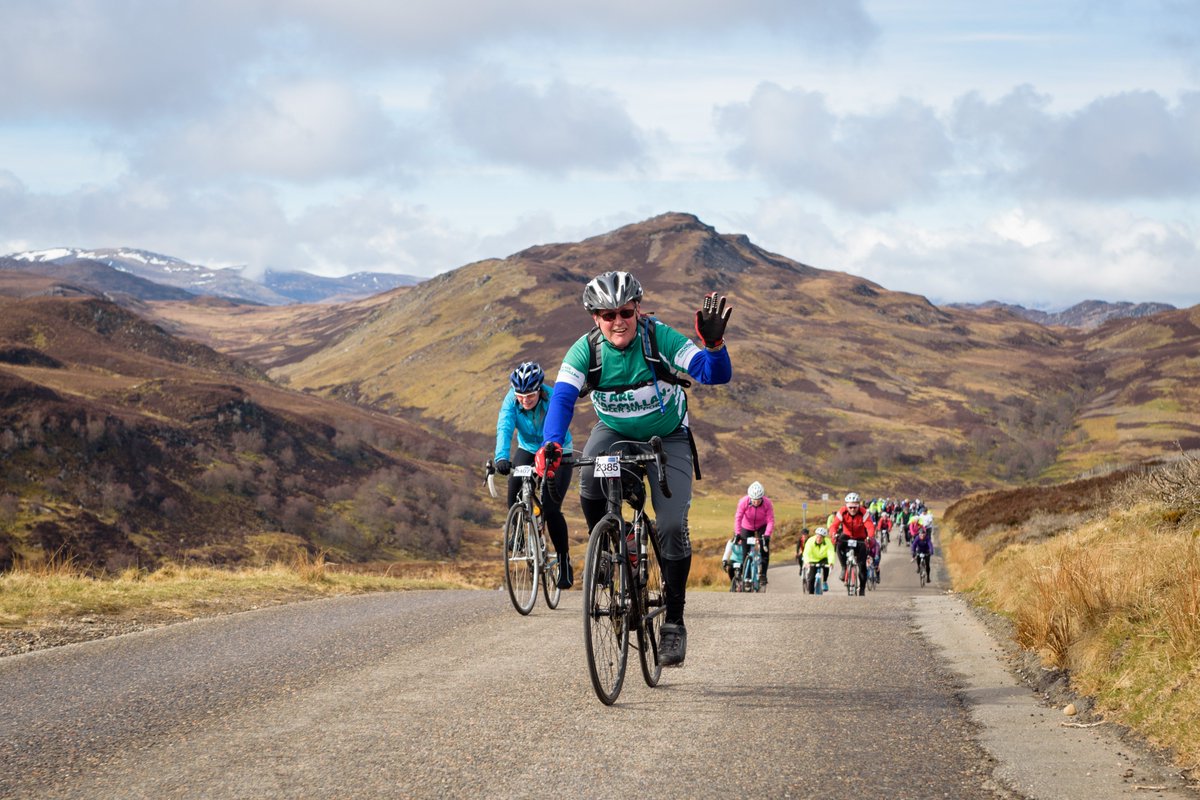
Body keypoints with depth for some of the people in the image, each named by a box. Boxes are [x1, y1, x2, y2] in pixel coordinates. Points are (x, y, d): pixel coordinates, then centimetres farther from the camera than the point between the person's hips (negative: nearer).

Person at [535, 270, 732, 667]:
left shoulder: (660, 338, -26)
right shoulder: (585, 350, -21)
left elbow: (717, 374, -33)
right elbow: (562, 398, -33)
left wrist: (713, 345, -56)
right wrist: (550, 444, -52)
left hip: (667, 438, -1)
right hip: (614, 433, 1)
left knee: (672, 526, -15)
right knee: (590, 475, -33)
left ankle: (674, 621, 1)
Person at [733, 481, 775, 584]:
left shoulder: (767, 503, -28)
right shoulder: (743, 502, -30)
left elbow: (770, 520, -28)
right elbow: (738, 518, -30)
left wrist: (767, 534, -40)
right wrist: (737, 533, -39)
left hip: (762, 526, 0)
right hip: (747, 527, 0)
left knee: (765, 550, -14)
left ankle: (763, 574, -4)